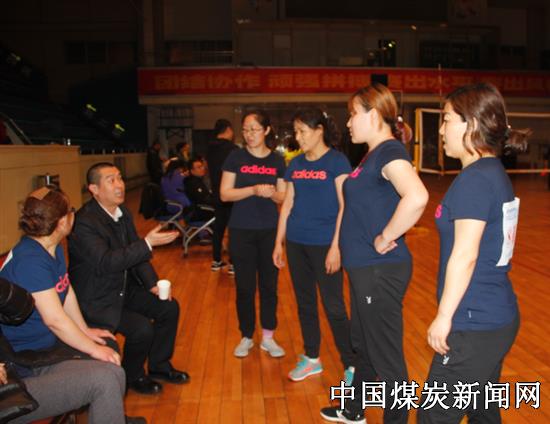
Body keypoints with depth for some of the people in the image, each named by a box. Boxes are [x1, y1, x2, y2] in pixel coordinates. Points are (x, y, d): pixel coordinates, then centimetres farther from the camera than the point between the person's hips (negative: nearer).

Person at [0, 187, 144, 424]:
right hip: (23, 363, -10)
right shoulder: (30, 260, -26)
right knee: (106, 378, -21)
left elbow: (66, 291, 11)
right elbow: (55, 319, -27)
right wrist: (94, 349, -17)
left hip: (44, 343, 10)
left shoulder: (52, 249, 4)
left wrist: (85, 330, 4)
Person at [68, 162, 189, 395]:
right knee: (142, 328, -23)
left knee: (169, 307, 2)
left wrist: (153, 284, -2)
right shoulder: (84, 222, -25)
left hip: (123, 289, 9)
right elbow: (105, 262, -35)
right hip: (95, 300, -8)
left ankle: (159, 366, 21)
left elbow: (135, 253, 10)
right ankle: (132, 376, 7)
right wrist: (148, 243, -38)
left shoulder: (123, 212, 2)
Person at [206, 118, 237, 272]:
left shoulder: (210, 149, 5)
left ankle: (216, 261, 19)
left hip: (217, 193, 7)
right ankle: (233, 263, 2)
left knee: (218, 226, 13)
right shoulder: (231, 148, -17)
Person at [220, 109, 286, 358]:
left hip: (270, 231, 2)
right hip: (241, 231, -1)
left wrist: (273, 194, -17)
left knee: (269, 284, 8)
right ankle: (246, 337, 22)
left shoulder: (277, 160, 3)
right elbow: (224, 194, -8)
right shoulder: (236, 157, -2)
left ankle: (268, 337, 23)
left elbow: (283, 198, 6)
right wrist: (254, 190, -20)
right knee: (245, 286, 6)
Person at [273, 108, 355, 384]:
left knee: (333, 307, -1)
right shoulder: (295, 164, 9)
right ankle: (311, 359, 30)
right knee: (304, 303, 14)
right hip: (296, 243, 6)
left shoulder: (337, 161, -7)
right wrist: (278, 242, 10)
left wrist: (336, 246, -17)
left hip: (324, 244, -6)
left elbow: (344, 206, -11)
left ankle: (351, 366, 14)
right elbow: (287, 204, 12)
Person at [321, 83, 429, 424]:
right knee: (363, 344, 24)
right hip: (365, 268, 10)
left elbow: (417, 198, -36)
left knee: (387, 356, 4)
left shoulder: (390, 151, -17)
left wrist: (385, 238, -24)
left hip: (381, 271, -10)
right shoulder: (374, 154, 12)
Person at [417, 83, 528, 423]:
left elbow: (465, 256, -21)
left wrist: (444, 316, -13)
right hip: (500, 318, 10)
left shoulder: (474, 180, -18)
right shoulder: (497, 174, 11)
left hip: (474, 325, -9)